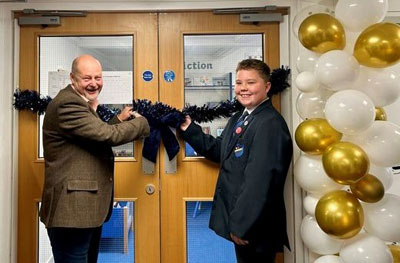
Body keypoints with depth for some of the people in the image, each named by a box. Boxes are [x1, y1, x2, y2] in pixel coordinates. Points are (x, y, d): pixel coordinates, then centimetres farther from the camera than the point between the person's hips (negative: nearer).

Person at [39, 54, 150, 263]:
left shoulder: (81, 104, 15)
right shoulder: (67, 104, -19)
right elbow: (109, 135, -25)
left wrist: (119, 120, 9)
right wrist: (142, 121, -9)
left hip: (87, 206, 11)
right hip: (72, 208, -11)